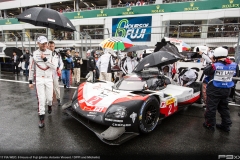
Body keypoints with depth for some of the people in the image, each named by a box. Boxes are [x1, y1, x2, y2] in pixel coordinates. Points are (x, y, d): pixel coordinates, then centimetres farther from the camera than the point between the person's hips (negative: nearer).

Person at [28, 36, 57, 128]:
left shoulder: (51, 53, -1)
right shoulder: (34, 54, 1)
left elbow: (54, 67, -9)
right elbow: (31, 68, 5)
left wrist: (45, 59, -17)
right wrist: (30, 81, 5)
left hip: (49, 79, 1)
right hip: (39, 79, 0)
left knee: (49, 97, 8)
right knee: (41, 99, -4)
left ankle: (49, 105, 45)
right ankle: (41, 119, 7)